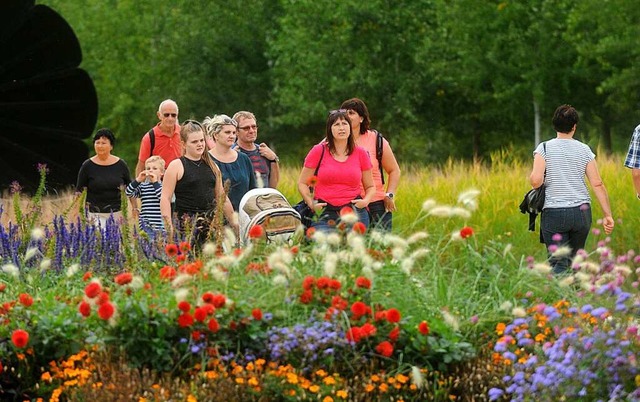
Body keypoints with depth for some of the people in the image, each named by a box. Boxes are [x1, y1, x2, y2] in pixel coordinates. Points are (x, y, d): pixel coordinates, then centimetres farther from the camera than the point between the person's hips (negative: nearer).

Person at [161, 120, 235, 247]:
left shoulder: (212, 166, 17)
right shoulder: (176, 166, 0)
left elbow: (222, 198, 23)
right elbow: (165, 198, -4)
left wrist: (235, 223, 20)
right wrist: (169, 227, -13)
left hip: (212, 222, 5)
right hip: (186, 222, -5)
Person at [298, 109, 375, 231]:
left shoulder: (360, 153, 9)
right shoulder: (319, 151, 3)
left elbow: (370, 187, 18)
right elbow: (302, 183, 8)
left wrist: (366, 201, -3)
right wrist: (311, 204, -7)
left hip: (355, 213, 2)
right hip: (325, 215, -2)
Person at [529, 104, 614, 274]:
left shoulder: (544, 149, -2)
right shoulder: (584, 150, 4)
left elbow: (536, 181, -14)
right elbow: (597, 184, 1)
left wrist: (532, 177, 10)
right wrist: (608, 215, 3)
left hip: (554, 214, -2)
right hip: (582, 212, 2)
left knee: (558, 263, -6)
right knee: (575, 260, 16)